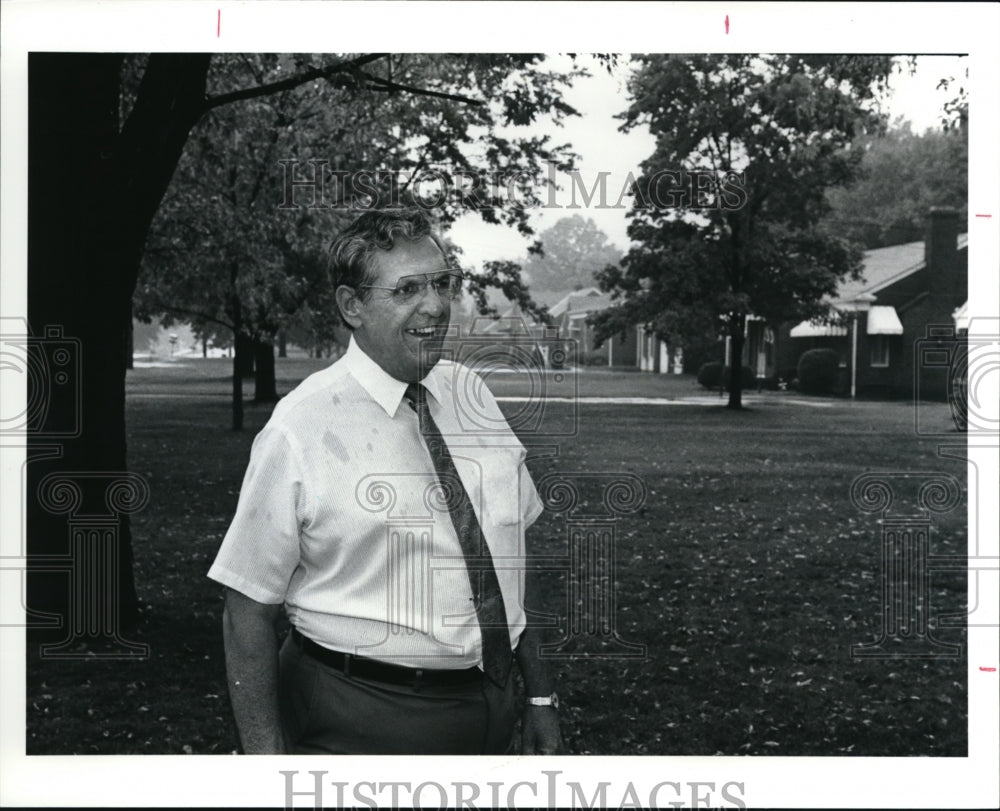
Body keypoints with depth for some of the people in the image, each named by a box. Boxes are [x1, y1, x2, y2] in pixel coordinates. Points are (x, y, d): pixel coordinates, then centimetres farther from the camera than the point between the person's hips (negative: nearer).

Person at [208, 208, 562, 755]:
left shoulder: (470, 395, 3)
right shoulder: (301, 429, -15)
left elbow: (512, 556, 10)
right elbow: (246, 613, -14)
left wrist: (539, 693, 10)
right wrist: (268, 760, -17)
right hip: (360, 726, -6)